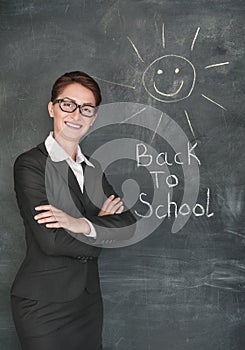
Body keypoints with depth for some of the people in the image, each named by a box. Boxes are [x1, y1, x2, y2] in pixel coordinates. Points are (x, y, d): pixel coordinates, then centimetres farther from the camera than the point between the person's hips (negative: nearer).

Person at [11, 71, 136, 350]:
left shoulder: (93, 169, 9)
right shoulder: (30, 163, -11)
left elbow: (128, 224, -2)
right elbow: (51, 240, -20)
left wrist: (83, 225, -20)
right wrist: (104, 227, -6)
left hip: (89, 299, 6)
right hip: (43, 303, -5)